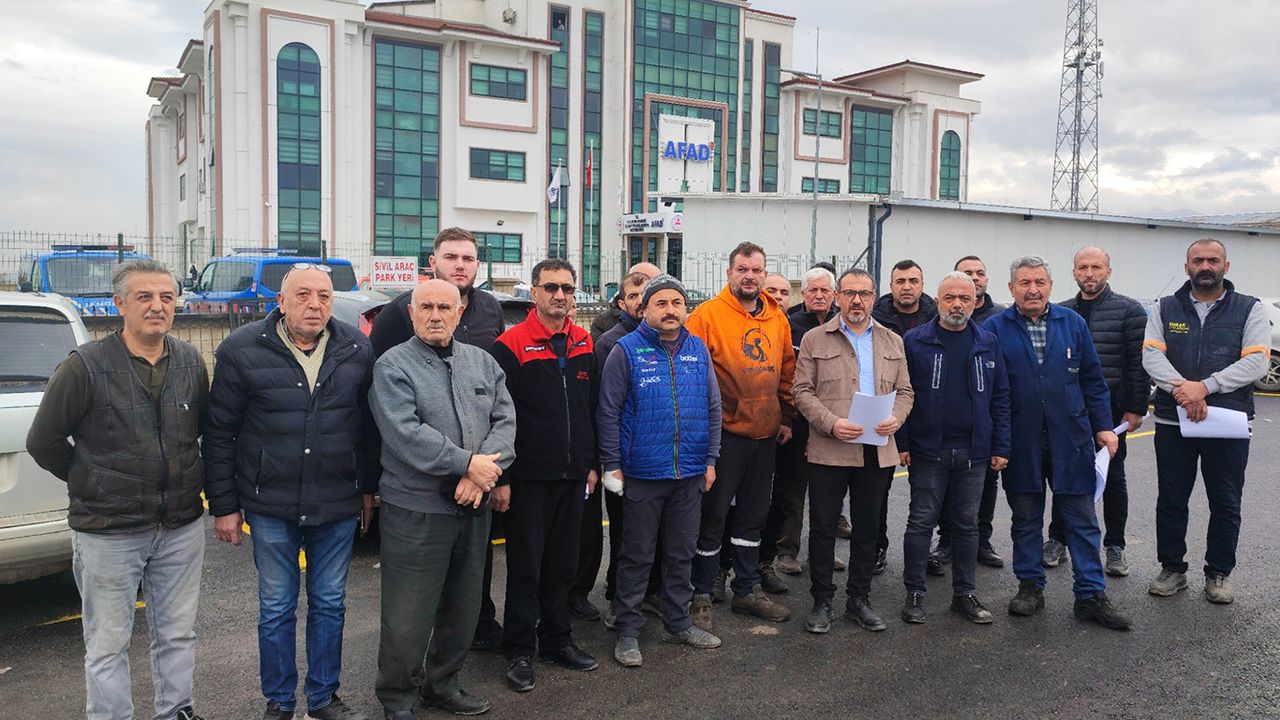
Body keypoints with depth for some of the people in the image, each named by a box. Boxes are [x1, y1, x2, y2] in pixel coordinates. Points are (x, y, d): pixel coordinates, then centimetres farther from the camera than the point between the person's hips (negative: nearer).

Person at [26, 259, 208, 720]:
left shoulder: (191, 362, 2)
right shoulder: (85, 366, -12)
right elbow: (44, 442, -4)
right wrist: (90, 483, 2)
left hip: (182, 526, 4)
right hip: (108, 531, -4)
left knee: (178, 634, 16)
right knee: (108, 645, 7)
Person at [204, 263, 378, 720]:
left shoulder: (357, 350, -1)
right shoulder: (243, 350, -7)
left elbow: (369, 426, 7)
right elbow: (220, 433, -3)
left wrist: (370, 490, 8)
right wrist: (224, 505, -2)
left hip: (338, 508, 2)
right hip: (271, 506, -1)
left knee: (329, 604, 14)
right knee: (276, 608, 11)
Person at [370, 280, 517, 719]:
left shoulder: (483, 362, 10)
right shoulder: (393, 366, -6)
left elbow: (505, 419, 2)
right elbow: (405, 433, -18)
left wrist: (484, 473, -14)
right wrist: (468, 463, -19)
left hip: (474, 507, 6)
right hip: (415, 509, -5)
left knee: (463, 608, 17)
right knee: (408, 616, 2)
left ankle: (442, 685, 36)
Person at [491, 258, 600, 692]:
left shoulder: (584, 345, 8)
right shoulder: (511, 346, -9)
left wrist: (591, 463, 14)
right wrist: (500, 477, -14)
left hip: (573, 476, 5)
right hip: (528, 477, -5)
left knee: (563, 564, 14)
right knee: (526, 567, 4)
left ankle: (557, 641, 28)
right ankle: (519, 652, 17)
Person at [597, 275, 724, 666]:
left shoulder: (698, 350, 6)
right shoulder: (626, 351, -7)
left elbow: (713, 408, 10)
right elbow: (609, 412, -7)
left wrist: (710, 459, 6)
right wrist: (612, 465, -10)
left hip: (691, 473, 4)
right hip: (643, 472, -4)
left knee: (682, 553, 16)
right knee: (637, 556, 6)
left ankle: (677, 622, 31)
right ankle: (628, 632, 18)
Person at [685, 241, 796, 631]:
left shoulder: (777, 318, 7)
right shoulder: (707, 315, -10)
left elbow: (787, 370, 16)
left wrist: (786, 418, 14)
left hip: (765, 435, 6)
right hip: (724, 434, -6)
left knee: (753, 515, 16)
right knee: (713, 516, 4)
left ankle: (747, 590, 31)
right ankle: (702, 596, 18)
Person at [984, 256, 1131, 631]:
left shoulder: (1073, 323, 5)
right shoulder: (995, 328, -2)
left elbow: (1092, 380, 8)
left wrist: (1103, 426, 3)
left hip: (1070, 440, 2)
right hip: (1020, 442, -1)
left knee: (1083, 521, 6)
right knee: (1025, 519, 11)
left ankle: (1091, 595, 16)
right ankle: (1030, 586, 25)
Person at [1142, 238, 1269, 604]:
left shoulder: (1250, 310, 3)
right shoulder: (1165, 309, 7)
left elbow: (1256, 361, -10)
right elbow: (1151, 355, -6)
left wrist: (1205, 386, -21)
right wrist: (1180, 388, -23)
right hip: (1173, 422, 1)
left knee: (1226, 504, 8)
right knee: (1171, 501, 8)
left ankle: (1218, 574, 23)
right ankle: (1172, 569, 22)